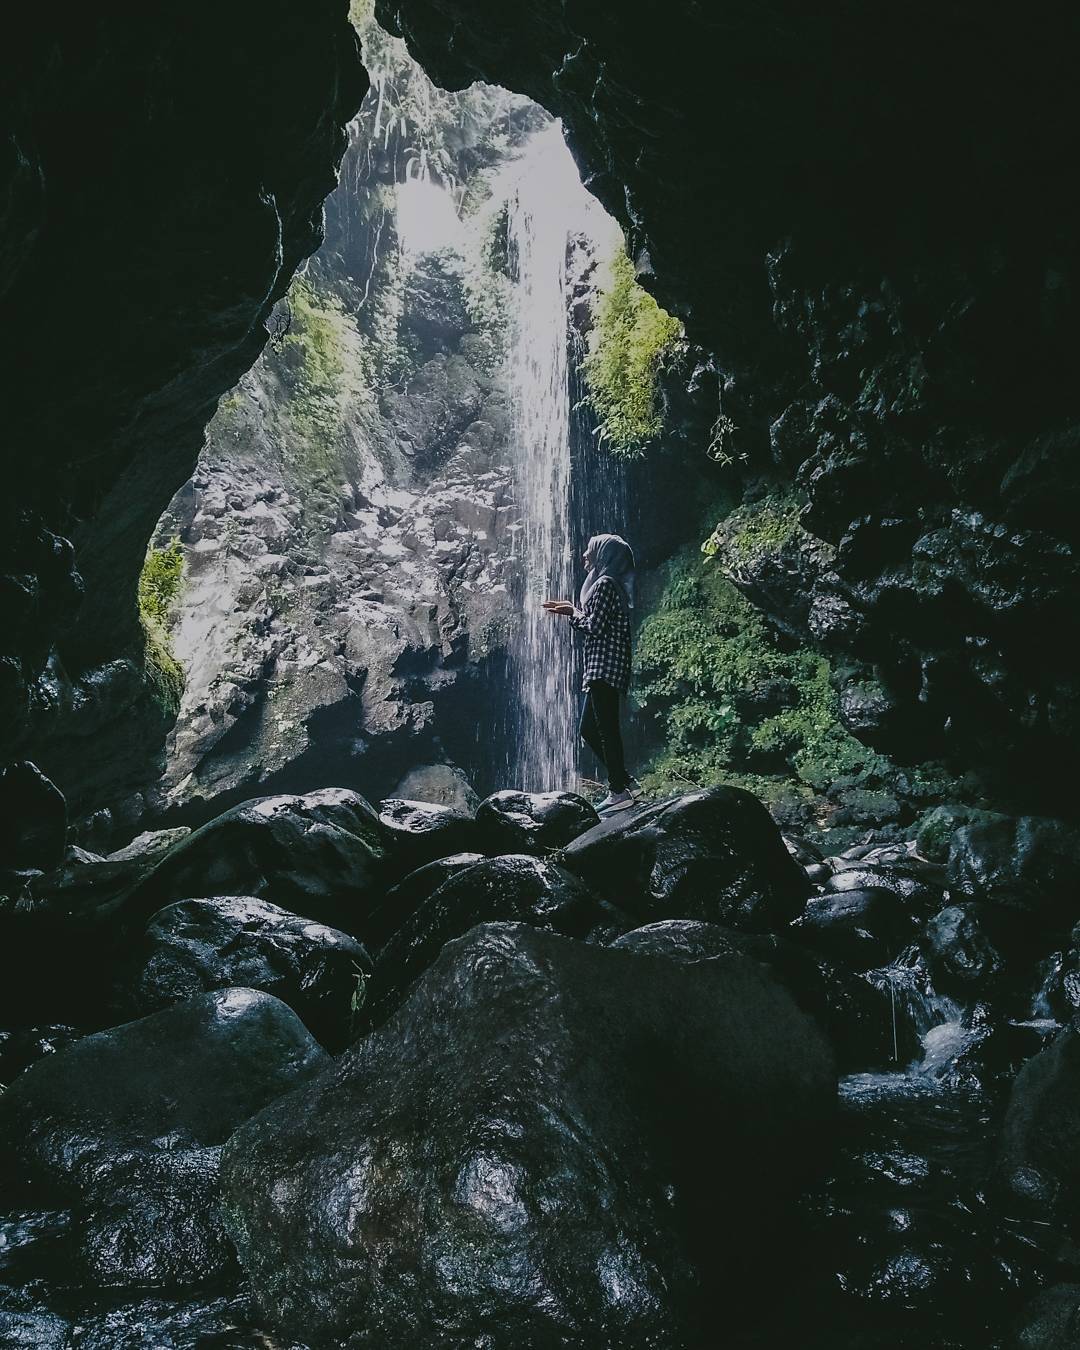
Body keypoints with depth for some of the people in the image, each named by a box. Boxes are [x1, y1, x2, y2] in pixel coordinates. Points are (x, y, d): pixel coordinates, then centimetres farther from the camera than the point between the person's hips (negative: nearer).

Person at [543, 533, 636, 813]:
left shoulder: (604, 584, -11)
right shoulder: (610, 584, 20)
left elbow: (595, 627, -16)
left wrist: (573, 612, 0)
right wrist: (573, 611, 17)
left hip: (604, 667, -11)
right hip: (601, 668, 11)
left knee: (606, 728, -9)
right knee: (588, 729, 13)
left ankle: (619, 791, -7)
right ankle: (621, 781, 15)